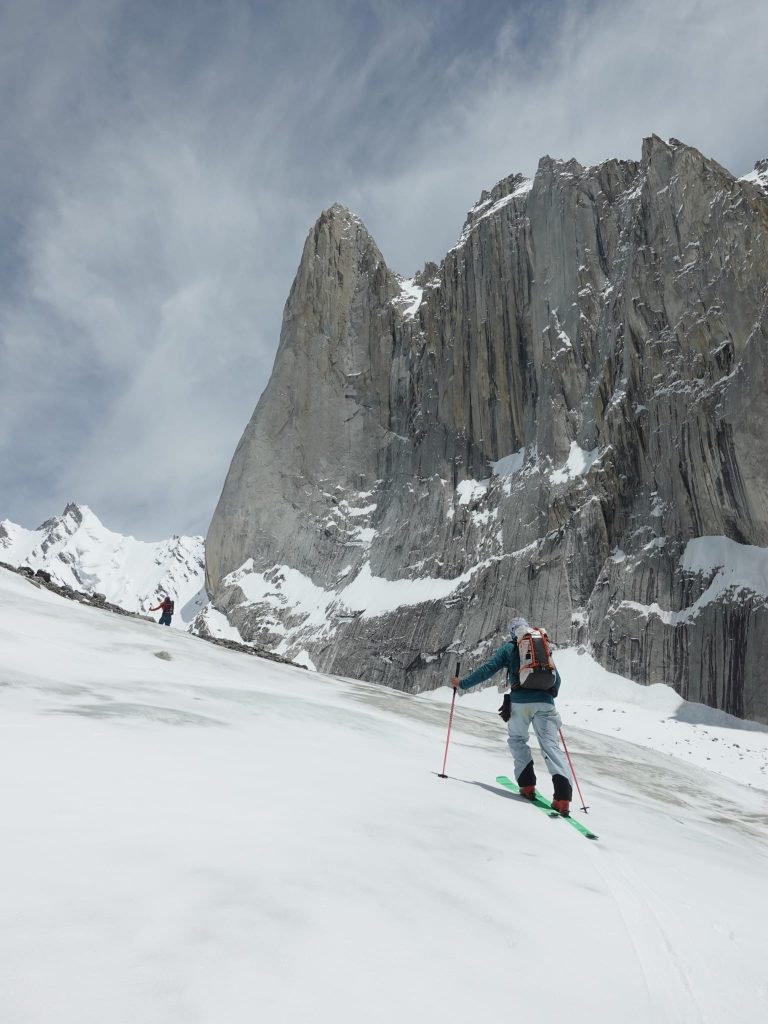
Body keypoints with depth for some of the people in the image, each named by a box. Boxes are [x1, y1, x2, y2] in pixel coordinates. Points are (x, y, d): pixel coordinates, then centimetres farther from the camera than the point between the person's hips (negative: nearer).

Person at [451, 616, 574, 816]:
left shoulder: (509, 648, 10)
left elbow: (487, 670, 3)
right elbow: (556, 678, 23)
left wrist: (463, 684, 12)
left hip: (520, 702, -2)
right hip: (545, 703, 2)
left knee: (517, 739, 21)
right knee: (550, 744, 0)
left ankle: (527, 783, 7)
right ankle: (563, 794, -17)